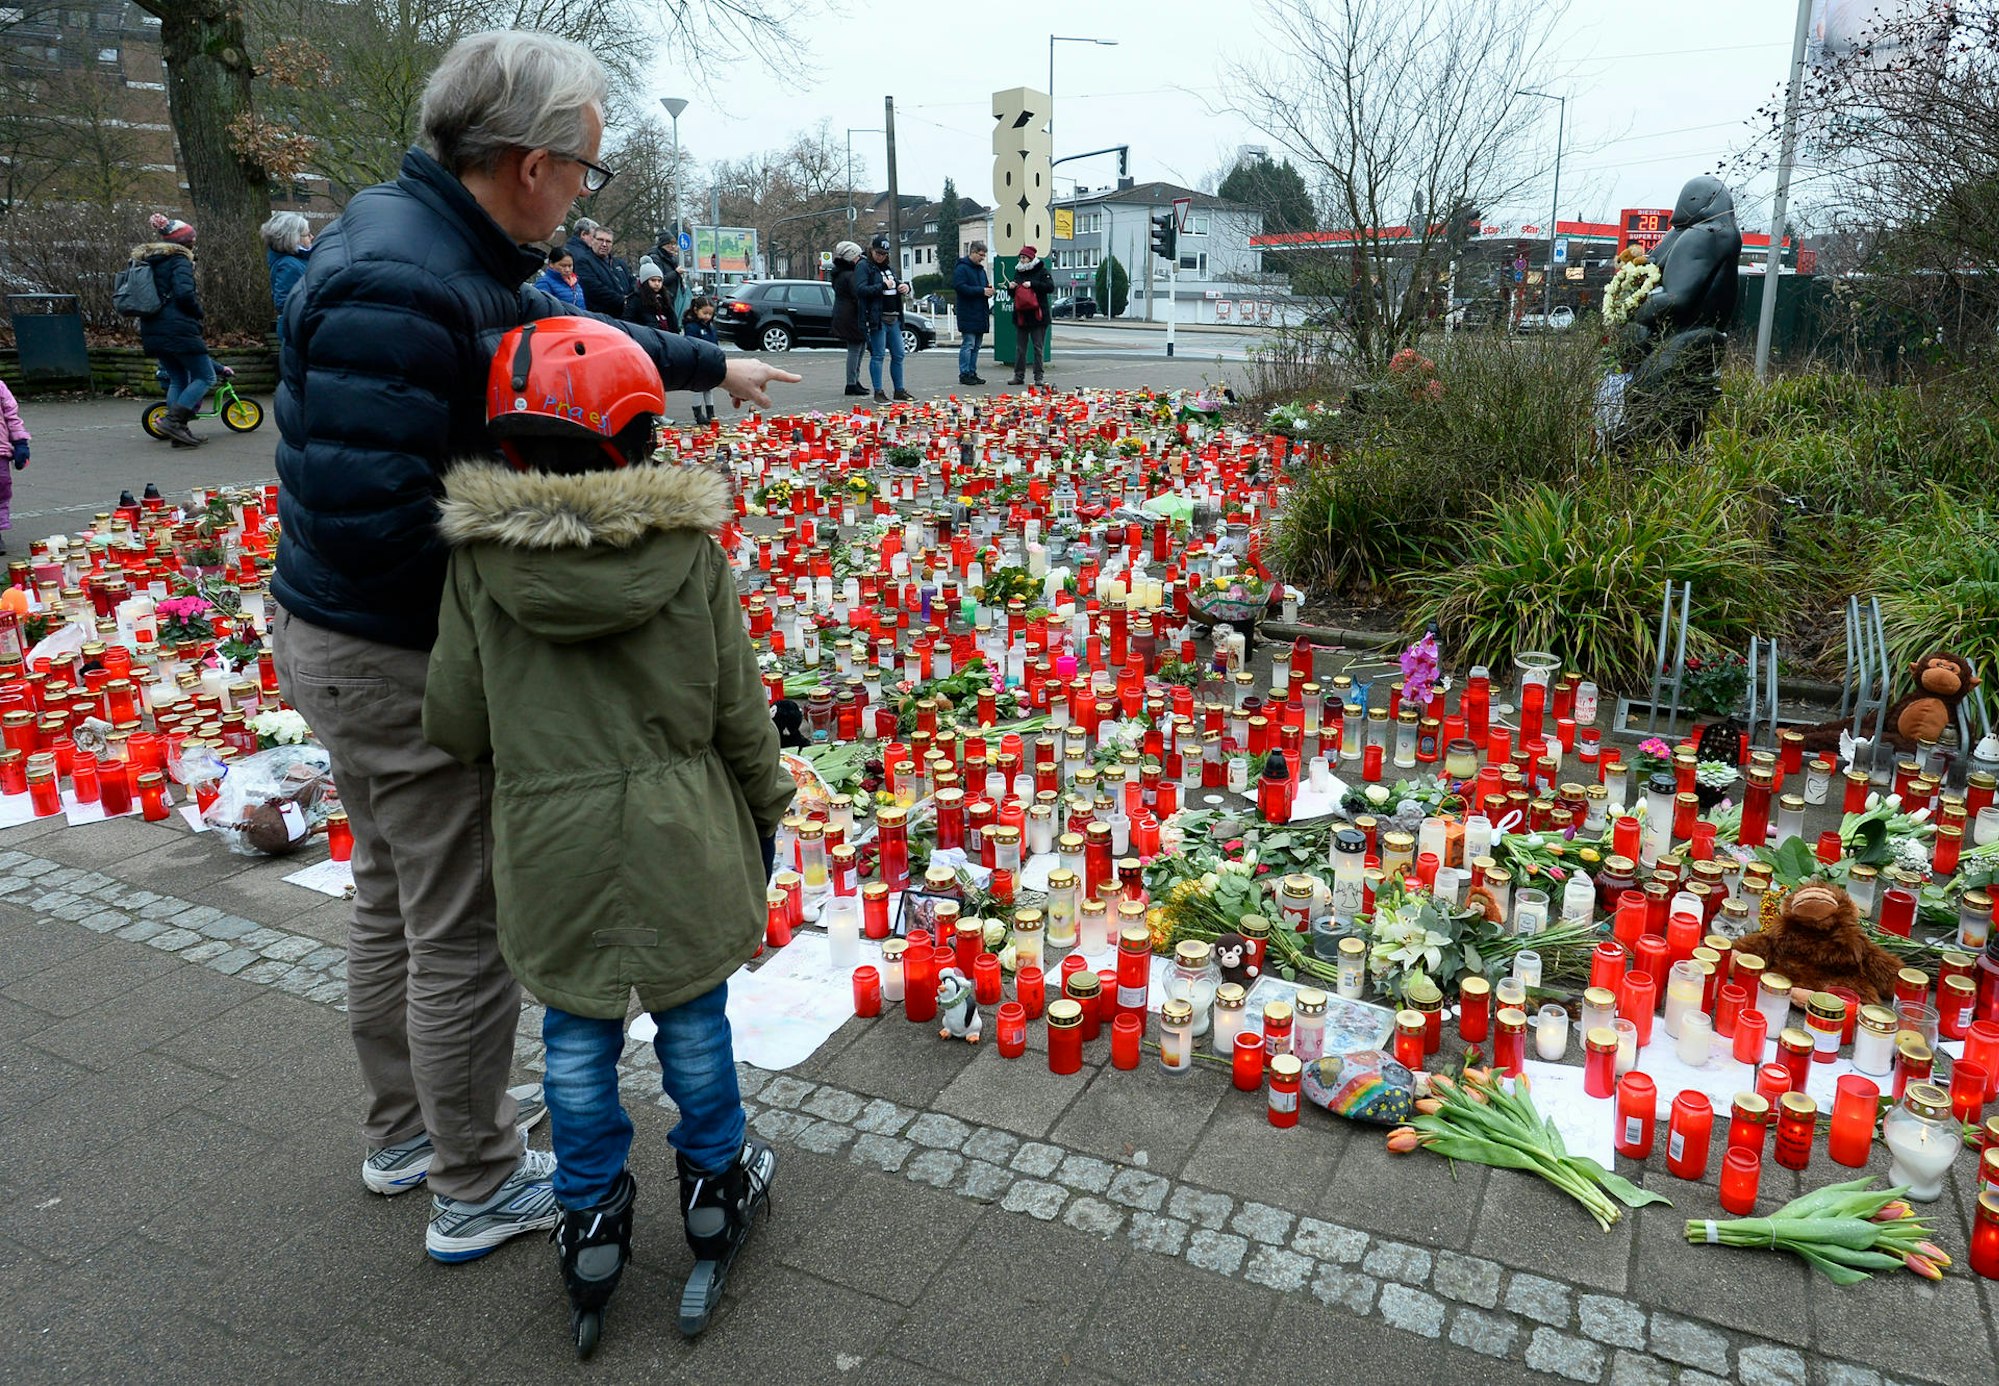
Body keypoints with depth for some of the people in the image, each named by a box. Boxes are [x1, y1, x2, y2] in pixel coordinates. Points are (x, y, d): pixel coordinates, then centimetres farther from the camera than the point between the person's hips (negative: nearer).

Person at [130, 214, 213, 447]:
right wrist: (198, 312, -3)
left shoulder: (143, 261, 19)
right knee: (205, 377, -2)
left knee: (177, 380, 16)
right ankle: (174, 419, -16)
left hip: (152, 331, 8)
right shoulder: (179, 260, -7)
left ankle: (178, 432, 10)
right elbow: (184, 293, -21)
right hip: (178, 329, -8)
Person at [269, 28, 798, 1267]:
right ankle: (479, 1191, 26)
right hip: (407, 661, -11)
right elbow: (364, 512, -32)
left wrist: (715, 365, 29)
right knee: (466, 933, 6)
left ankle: (404, 1134, 44)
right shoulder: (401, 286, -27)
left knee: (395, 900, 23)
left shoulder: (443, 249, 5)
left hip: (349, 642, 11)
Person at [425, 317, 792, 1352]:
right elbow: (738, 710, -4)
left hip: (549, 842, 0)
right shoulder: (691, 549, -11)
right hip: (678, 835, 0)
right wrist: (765, 810, 11)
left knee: (576, 1035, 18)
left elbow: (453, 724, -5)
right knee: (692, 1016, 19)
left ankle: (591, 1224, 31)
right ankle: (715, 1188, 37)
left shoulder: (480, 561, -10)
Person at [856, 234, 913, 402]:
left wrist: (905, 286, 9)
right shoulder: (863, 267, -4)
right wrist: (882, 286, -19)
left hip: (894, 318, 8)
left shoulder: (890, 267, 20)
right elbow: (860, 289, -17)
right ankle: (878, 392, 0)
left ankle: (899, 390, 18)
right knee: (877, 355, -5)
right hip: (877, 318, -8)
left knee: (898, 355, 10)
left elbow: (896, 285, 33)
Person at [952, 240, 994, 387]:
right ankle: (964, 374, -4)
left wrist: (989, 288, 3)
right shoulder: (961, 268, -9)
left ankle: (972, 373, 16)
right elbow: (960, 287, -20)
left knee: (976, 346, 10)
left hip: (980, 314, 9)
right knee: (968, 344, -8)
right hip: (968, 315, -9)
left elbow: (984, 284, 29)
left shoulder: (980, 269, 18)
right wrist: (981, 291, -21)